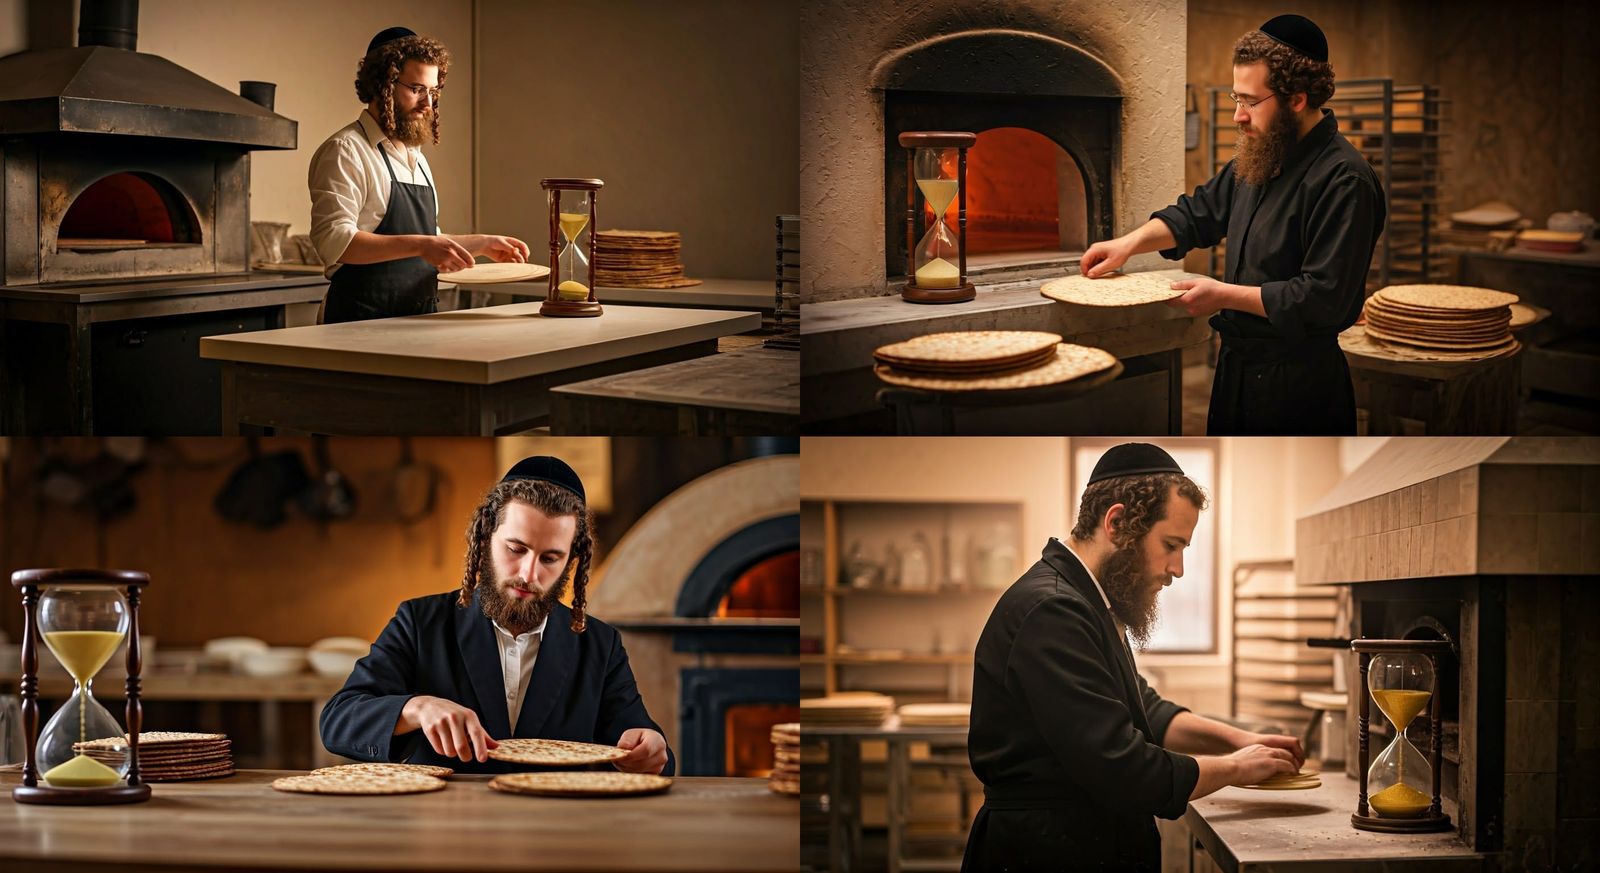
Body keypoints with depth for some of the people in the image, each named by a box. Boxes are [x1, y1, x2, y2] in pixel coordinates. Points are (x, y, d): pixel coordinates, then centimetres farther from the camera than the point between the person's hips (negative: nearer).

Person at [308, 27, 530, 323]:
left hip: (419, 320, 8)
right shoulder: (345, 151, -6)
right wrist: (419, 246, -25)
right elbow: (334, 241, -18)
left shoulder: (415, 156, 21)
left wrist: (481, 244, 19)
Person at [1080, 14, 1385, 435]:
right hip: (1236, 365, 9)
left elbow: (1324, 299, -25)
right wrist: (1130, 242, 6)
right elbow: (1201, 212, 22)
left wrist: (1225, 296, -20)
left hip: (1297, 382, -9)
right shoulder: (1261, 154, 8)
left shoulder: (1343, 180, -21)